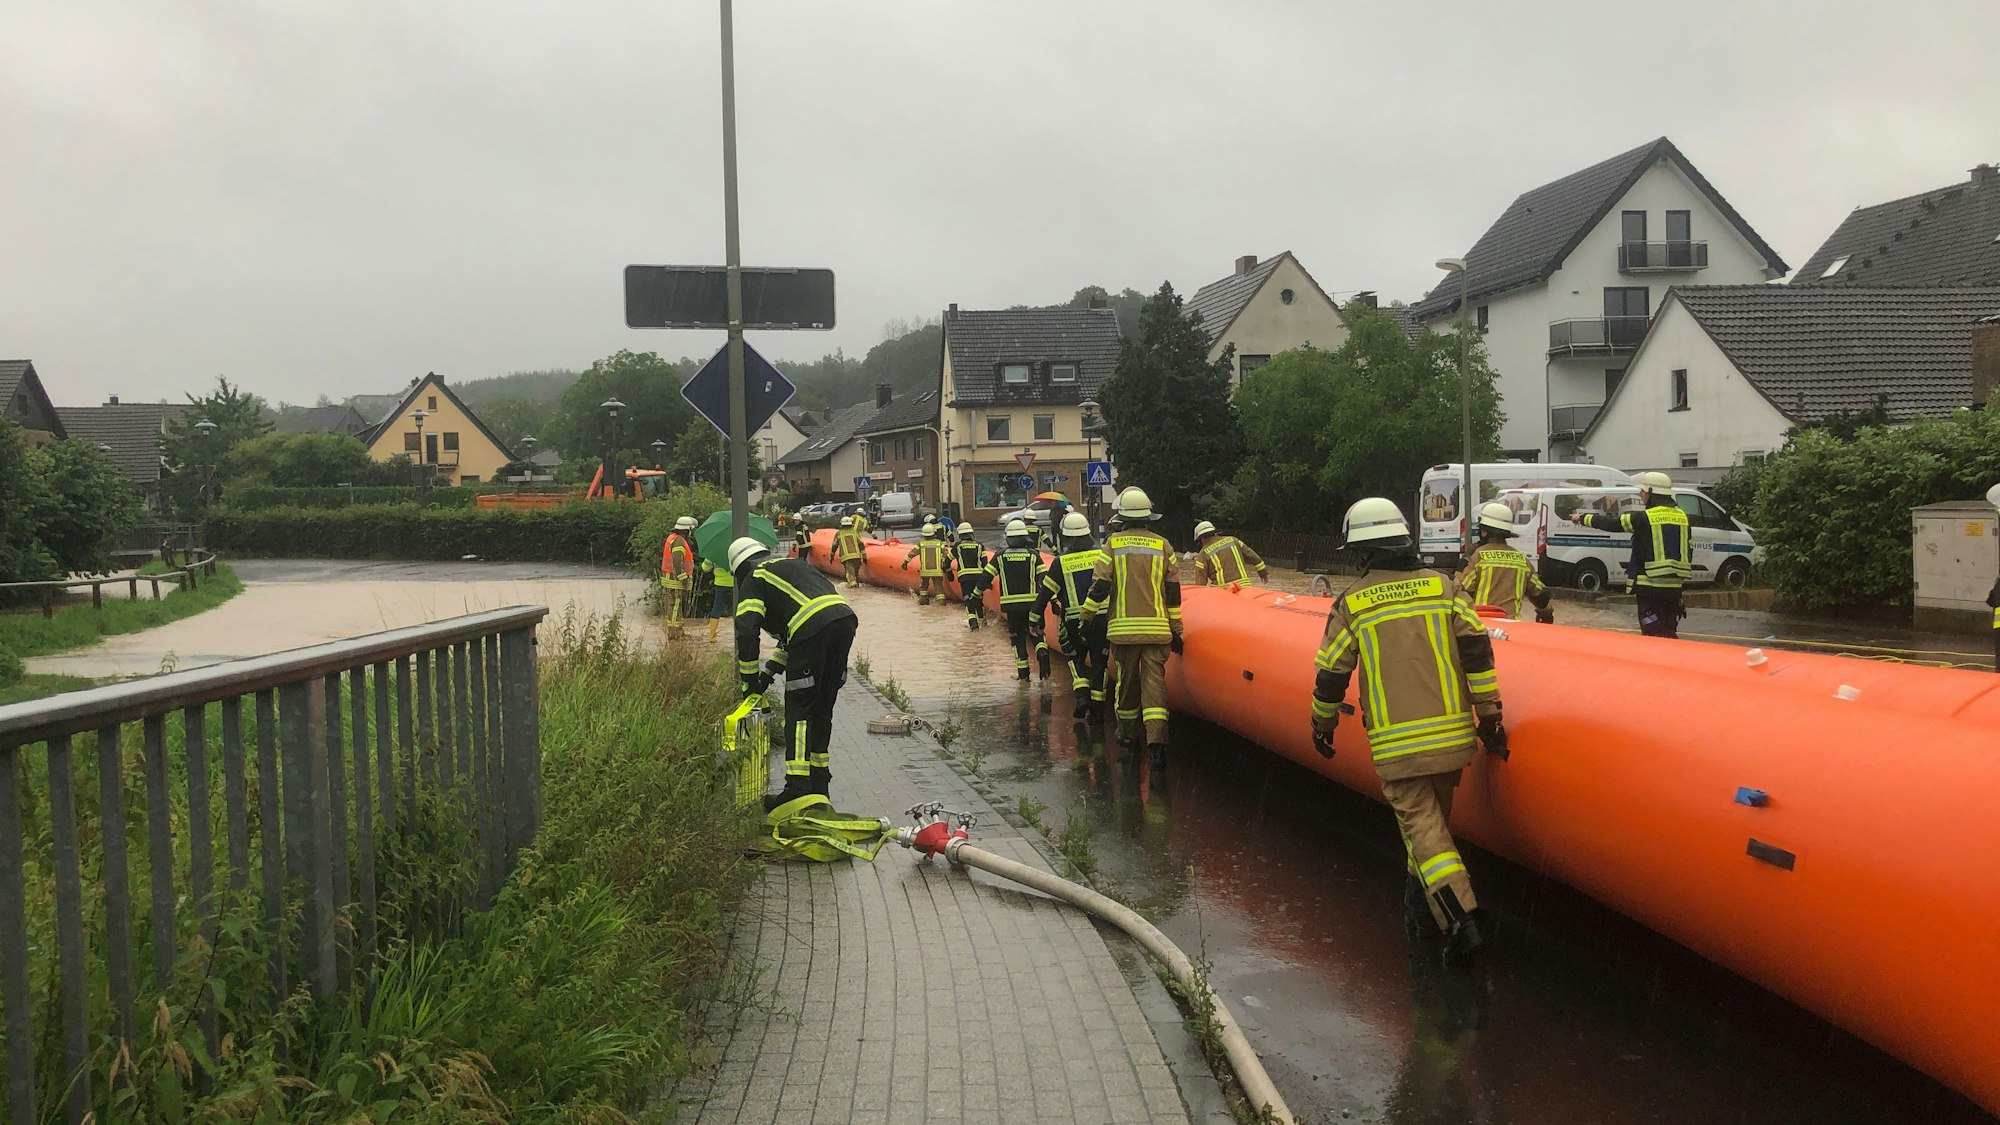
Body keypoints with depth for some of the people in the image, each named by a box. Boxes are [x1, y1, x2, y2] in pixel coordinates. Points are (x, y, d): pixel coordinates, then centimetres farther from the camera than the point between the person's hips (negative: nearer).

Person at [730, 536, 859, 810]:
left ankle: (797, 785, -8)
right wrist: (770, 671, 33)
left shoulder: (754, 579, 13)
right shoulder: (793, 564, 37)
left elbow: (746, 631, 1)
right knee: (822, 710, 16)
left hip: (813, 628, -7)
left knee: (799, 710, -1)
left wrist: (750, 680, 9)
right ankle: (819, 782, 22)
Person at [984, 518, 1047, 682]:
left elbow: (986, 577, 2)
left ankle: (1023, 673, 8)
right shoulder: (1033, 554, -1)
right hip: (1032, 603, 0)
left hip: (1011, 605, 0)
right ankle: (1044, 670, -3)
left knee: (1018, 637, 11)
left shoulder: (1000, 555, 2)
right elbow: (1044, 580, -5)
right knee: (1037, 634, 11)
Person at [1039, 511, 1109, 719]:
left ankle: (1082, 694, -4)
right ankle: (1097, 703, 15)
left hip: (1075, 622, -1)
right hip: (1102, 618, 1)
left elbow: (1046, 592, -2)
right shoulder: (1102, 555, -1)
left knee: (1076, 658, 17)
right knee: (1099, 661, 14)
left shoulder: (1061, 562, -5)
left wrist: (1035, 619, 6)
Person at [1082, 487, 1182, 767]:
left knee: (1126, 679, 14)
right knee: (1154, 680, -3)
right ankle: (1156, 740, -17)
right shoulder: (1163, 545, 6)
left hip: (1122, 627, -1)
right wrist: (1176, 630, 13)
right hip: (1157, 628, 1)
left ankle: (1128, 734, 27)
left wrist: (1088, 616, 10)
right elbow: (1173, 592, 7)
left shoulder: (1113, 544, 0)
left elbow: (1100, 586, -5)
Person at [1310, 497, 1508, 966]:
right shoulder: (1442, 586, 6)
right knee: (1434, 817, 21)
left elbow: (1331, 673, 5)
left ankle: (1460, 920, -16)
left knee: (1420, 823, -2)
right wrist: (1488, 713, 2)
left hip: (1395, 744, -3)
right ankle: (1419, 897, 34)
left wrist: (1322, 724, 20)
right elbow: (1476, 648, -1)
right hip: (1452, 734, 3)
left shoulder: (1351, 602, 1)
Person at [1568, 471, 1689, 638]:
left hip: (1651, 586, -7)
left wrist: (1583, 518, 10)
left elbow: (1611, 523, -4)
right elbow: (1688, 549, 13)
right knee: (1669, 633, 16)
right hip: (1674, 586, 7)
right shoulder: (1681, 517, 10)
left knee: (1653, 635, -3)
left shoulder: (1644, 518, -11)